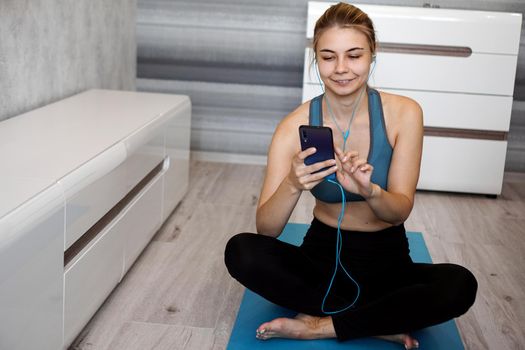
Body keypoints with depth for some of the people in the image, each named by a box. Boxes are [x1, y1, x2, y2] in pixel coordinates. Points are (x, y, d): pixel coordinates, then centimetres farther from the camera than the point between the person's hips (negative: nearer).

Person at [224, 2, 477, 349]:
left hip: (386, 262, 0)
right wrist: (293, 185, -39)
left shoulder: (404, 114, -11)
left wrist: (369, 191, -39)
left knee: (460, 285, -29)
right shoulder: (296, 126, -12)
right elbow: (267, 230, -17)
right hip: (322, 257, 1)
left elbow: (401, 210, -15)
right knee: (240, 251, -25)